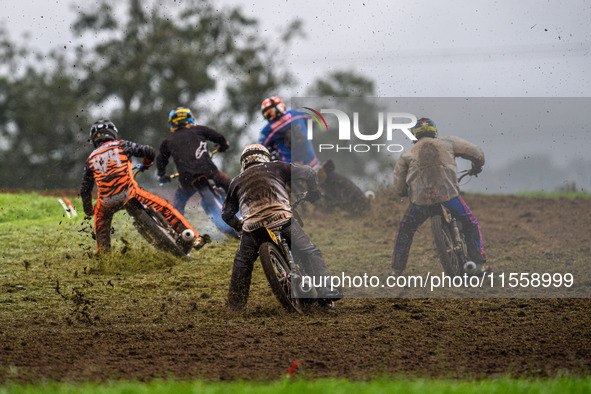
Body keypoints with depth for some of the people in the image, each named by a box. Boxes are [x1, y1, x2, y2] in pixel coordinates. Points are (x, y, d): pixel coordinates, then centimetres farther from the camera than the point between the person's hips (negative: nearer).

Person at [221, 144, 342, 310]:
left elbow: (227, 214, 33)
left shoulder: (237, 181, 29)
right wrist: (313, 193, 40)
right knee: (310, 253, 8)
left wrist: (239, 226, 52)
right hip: (282, 219, -2)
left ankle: (236, 302, 29)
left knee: (242, 263, 25)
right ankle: (326, 292, -4)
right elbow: (308, 173, 23)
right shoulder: (276, 167, 24)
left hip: (252, 226, 2)